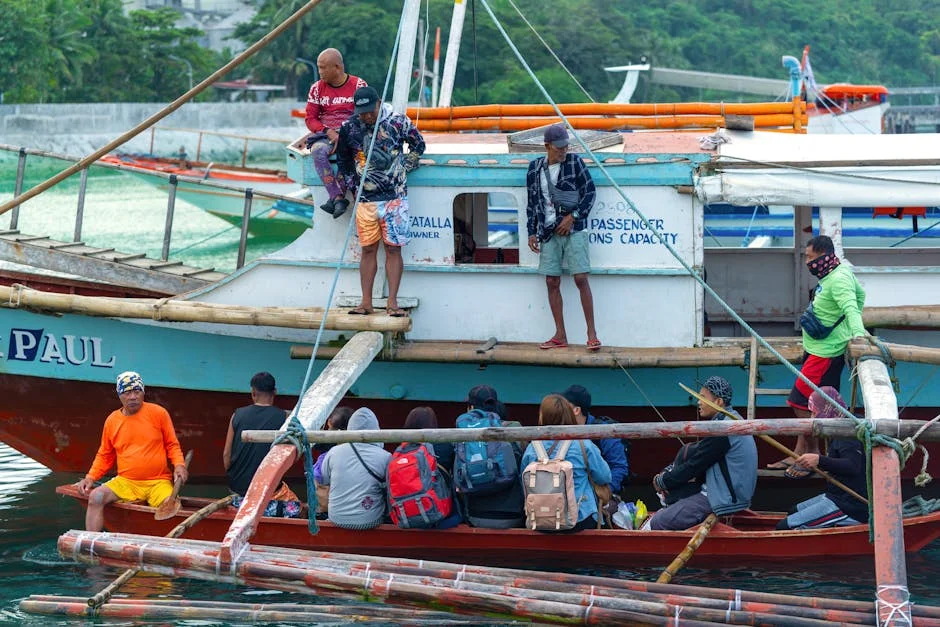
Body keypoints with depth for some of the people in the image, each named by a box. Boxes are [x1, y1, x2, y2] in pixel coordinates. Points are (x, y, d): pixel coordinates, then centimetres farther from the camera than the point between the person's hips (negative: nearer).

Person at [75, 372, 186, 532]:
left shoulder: (158, 413, 1)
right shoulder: (112, 420, 8)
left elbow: (172, 445, 9)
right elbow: (105, 456, 18)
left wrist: (179, 465, -9)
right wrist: (90, 478, 5)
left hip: (158, 482, -2)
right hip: (125, 482, 2)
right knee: (96, 497, -22)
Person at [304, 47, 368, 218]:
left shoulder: (358, 85, 4)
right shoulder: (317, 88, 13)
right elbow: (311, 118, 10)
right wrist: (328, 132, -10)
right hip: (325, 133, 2)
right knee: (317, 150, -35)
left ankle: (334, 198, -38)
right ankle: (339, 198, -42)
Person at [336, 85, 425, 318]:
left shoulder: (398, 122, -4)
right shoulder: (349, 128, -1)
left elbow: (418, 145, 12)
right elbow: (343, 162, 14)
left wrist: (404, 168, 3)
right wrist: (352, 186, 9)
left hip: (394, 196, -1)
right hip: (365, 199, 2)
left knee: (393, 249, -2)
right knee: (368, 250, 5)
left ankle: (392, 303, -1)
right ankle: (366, 302, 7)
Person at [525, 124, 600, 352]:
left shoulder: (574, 162, -1)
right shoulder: (535, 168, 8)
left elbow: (589, 192, -1)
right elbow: (532, 202, 14)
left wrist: (573, 216, -10)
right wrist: (532, 232, 9)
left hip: (573, 229, -3)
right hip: (548, 231, 4)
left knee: (581, 279, -9)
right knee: (552, 282, 3)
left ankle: (591, 333, -4)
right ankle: (560, 336, 10)